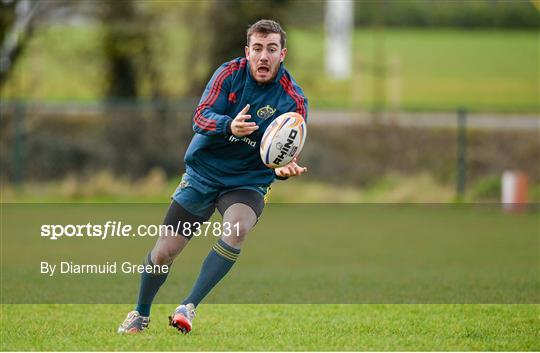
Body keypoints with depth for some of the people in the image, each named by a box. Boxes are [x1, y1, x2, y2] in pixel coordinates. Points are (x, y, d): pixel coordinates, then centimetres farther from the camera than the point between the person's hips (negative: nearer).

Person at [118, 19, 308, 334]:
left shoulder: (293, 100, -12)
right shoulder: (230, 73, -9)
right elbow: (201, 117, -19)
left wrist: (284, 169, -39)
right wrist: (229, 125, -41)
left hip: (247, 182, -1)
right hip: (203, 174, 1)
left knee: (238, 226, -35)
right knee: (163, 253, 1)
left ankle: (189, 306, -24)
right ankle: (141, 314, 30)